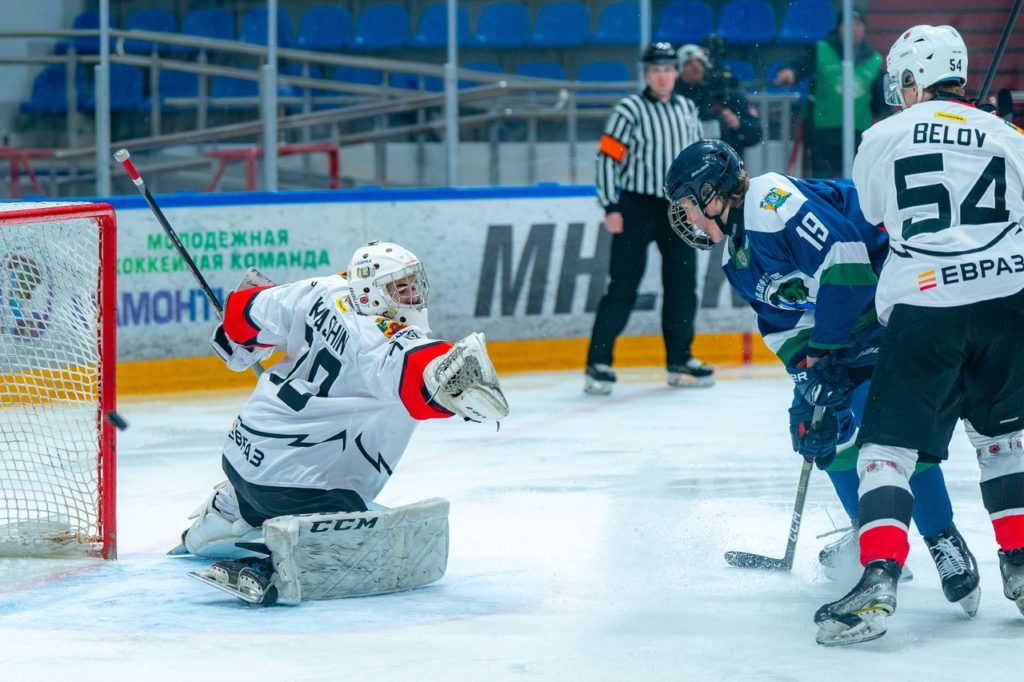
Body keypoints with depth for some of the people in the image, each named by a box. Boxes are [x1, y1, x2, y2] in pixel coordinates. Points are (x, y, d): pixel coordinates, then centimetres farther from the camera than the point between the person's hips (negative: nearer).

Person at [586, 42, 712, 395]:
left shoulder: (687, 109, 10)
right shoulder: (629, 110, -8)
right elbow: (607, 157, -11)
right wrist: (610, 208, -15)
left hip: (677, 208, 6)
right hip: (636, 208, -6)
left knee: (682, 285, 7)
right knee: (623, 286, -8)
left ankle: (679, 360, 19)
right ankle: (598, 363, -6)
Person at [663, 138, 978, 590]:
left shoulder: (770, 200, -18)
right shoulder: (738, 258, 14)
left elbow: (841, 253, -26)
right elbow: (782, 322, 15)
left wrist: (823, 350, -21)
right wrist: (807, 369, -3)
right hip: (851, 328, 11)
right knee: (816, 427, 9)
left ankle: (945, 545, -18)